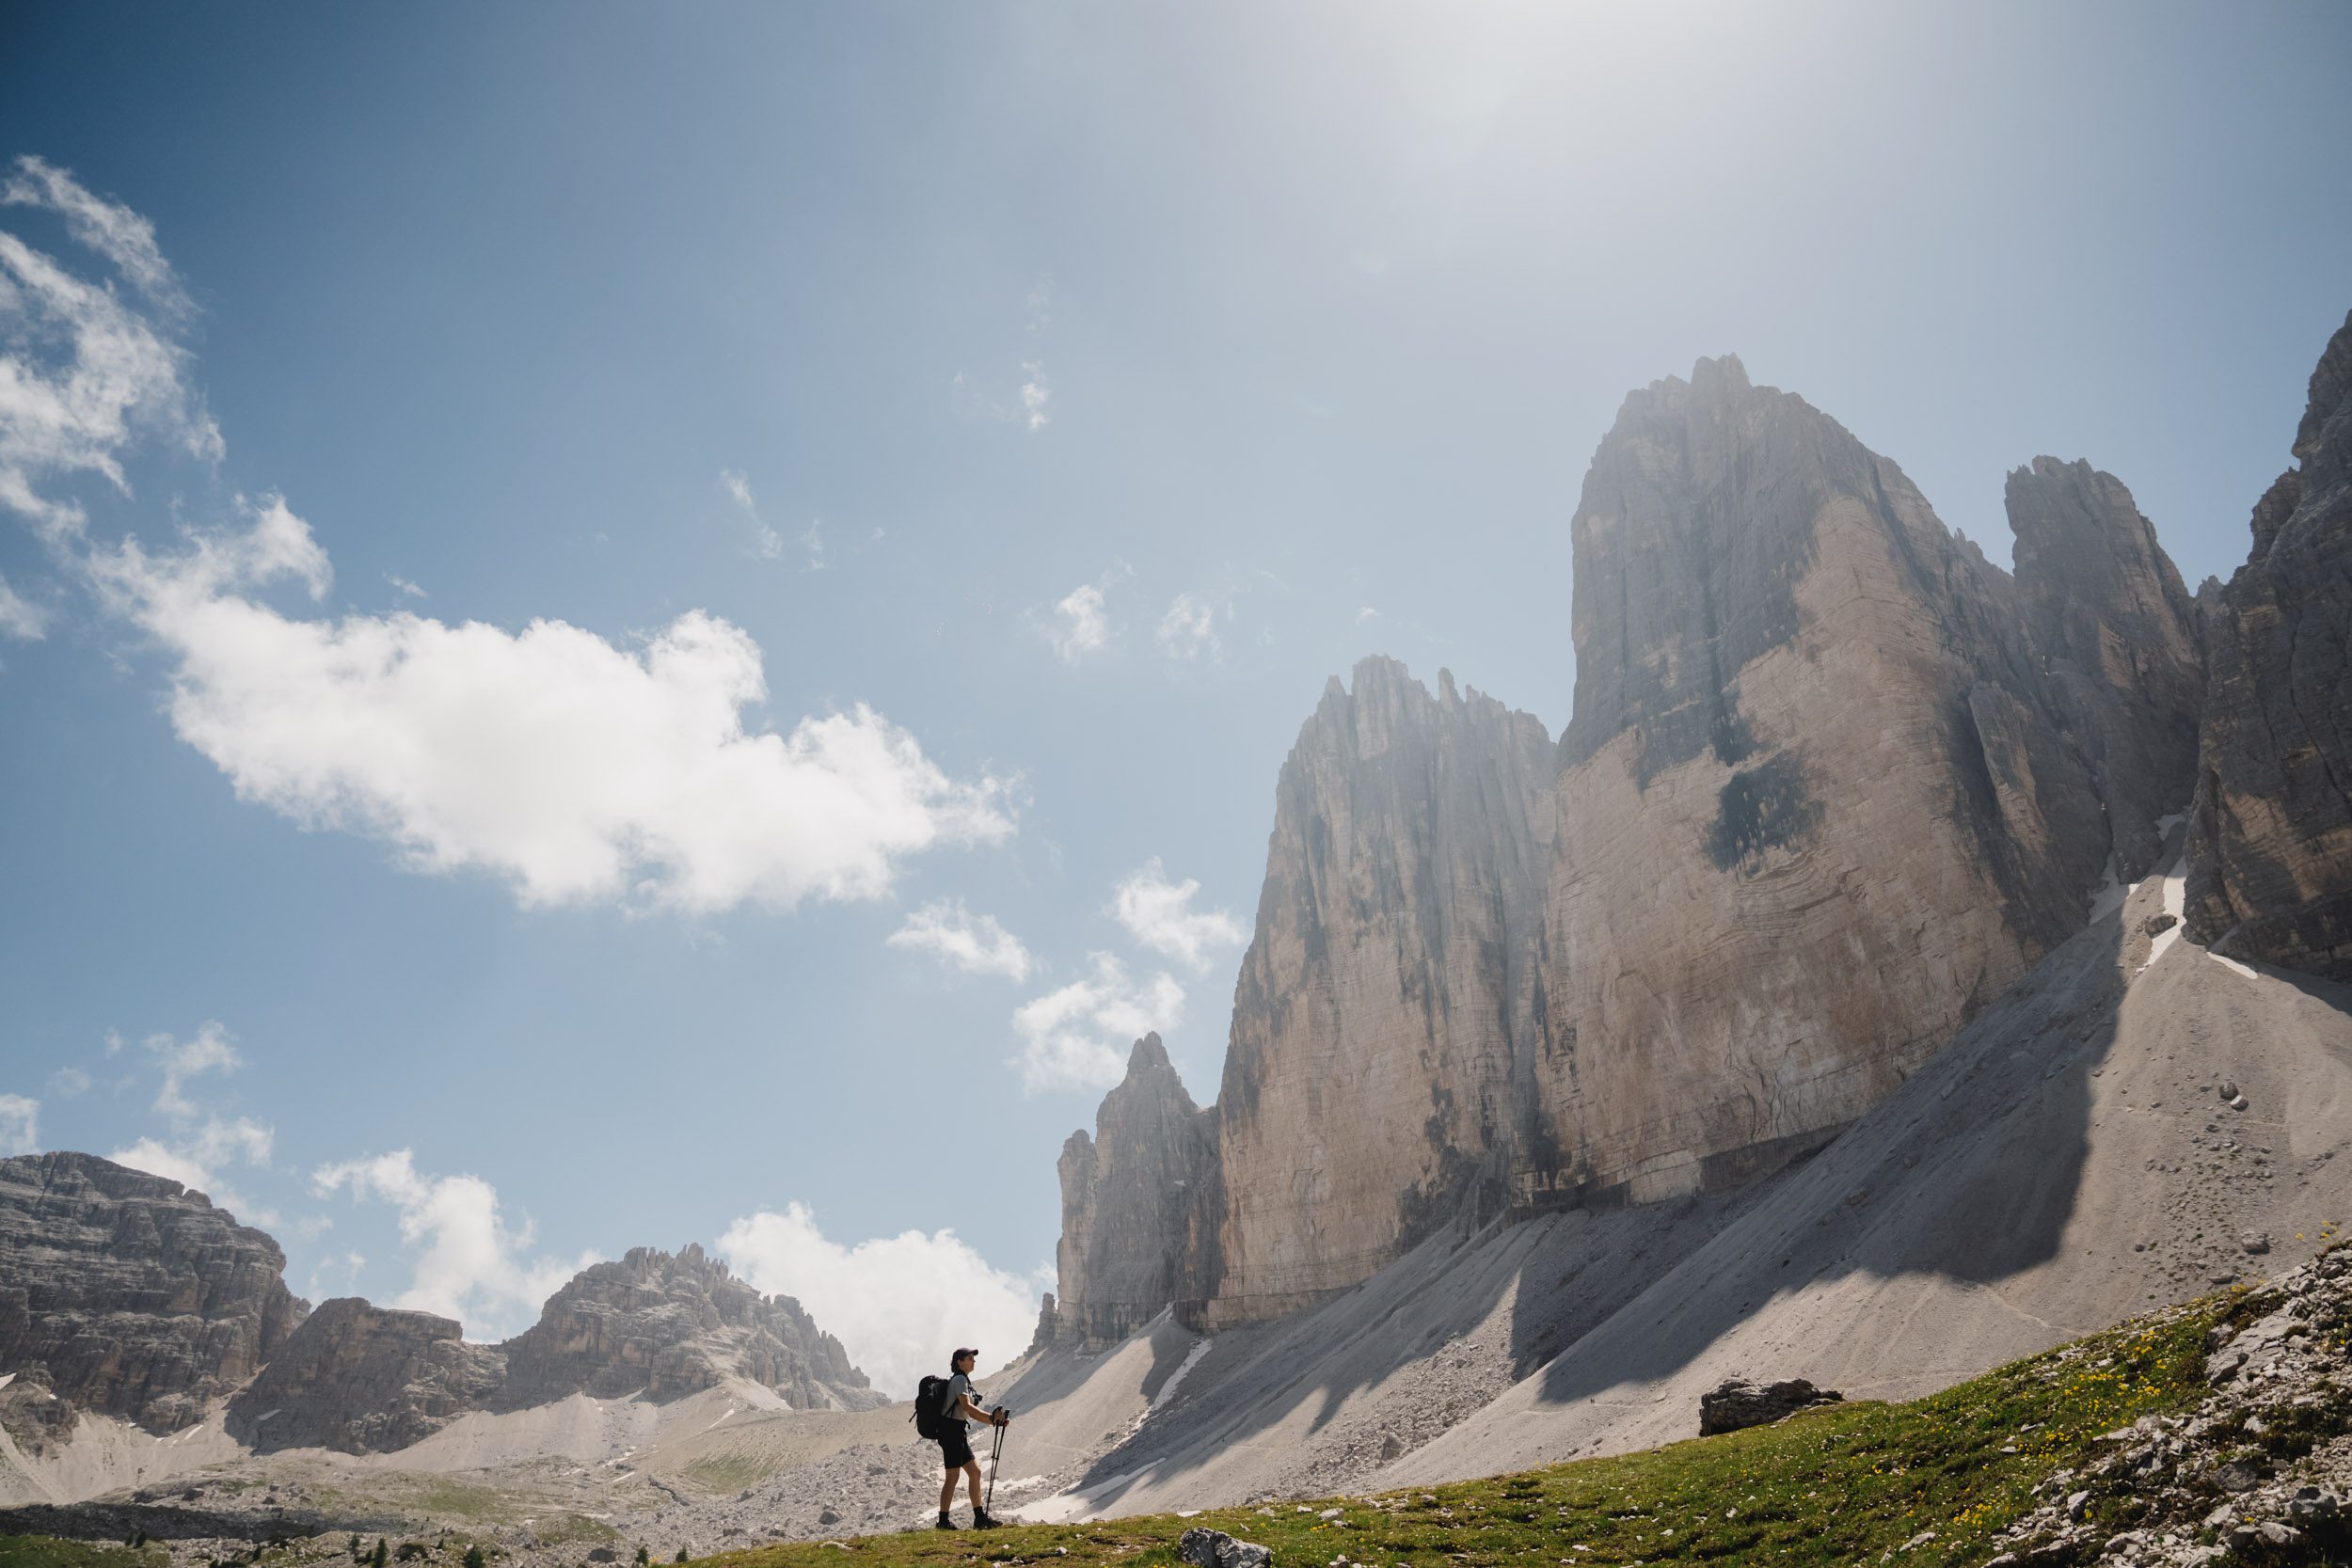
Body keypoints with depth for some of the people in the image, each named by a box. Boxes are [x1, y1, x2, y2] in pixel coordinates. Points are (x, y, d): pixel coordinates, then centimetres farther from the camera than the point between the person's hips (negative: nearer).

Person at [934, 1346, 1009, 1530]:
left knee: (975, 1472, 9)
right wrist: (990, 1417, -25)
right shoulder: (960, 1379, -10)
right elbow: (967, 1407, -23)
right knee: (953, 1477, -6)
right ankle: (943, 1521, 1)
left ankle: (980, 1518, 12)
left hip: (959, 1433, 10)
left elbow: (969, 1411, 19)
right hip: (952, 1431, -10)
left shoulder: (963, 1380, 20)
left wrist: (993, 1419, 8)